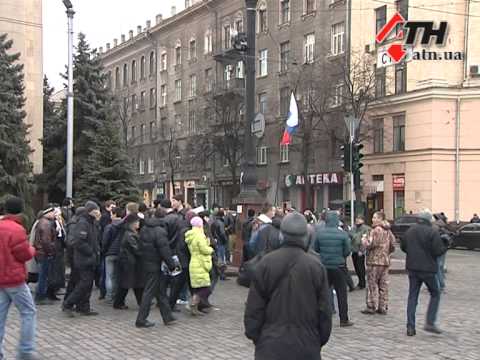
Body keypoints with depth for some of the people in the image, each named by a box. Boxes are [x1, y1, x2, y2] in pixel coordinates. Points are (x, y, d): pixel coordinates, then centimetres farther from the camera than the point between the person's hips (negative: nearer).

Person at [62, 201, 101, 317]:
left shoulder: (92, 224, 15)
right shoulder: (82, 224, -16)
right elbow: (78, 242, -25)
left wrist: (96, 251, 7)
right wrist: (91, 252, -18)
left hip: (90, 260, 10)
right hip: (83, 260, -10)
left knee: (88, 284, 12)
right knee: (85, 283, -10)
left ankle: (83, 307, 19)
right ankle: (68, 304, 0)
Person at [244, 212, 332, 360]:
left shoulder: (266, 263, -5)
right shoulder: (316, 265, -4)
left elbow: (253, 308, -2)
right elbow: (325, 310, 0)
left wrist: (254, 335, 10)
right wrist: (321, 339, 12)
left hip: (271, 347, 0)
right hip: (307, 347, 0)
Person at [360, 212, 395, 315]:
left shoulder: (376, 230, -14)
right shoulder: (388, 231, 12)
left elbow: (370, 244, -19)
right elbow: (392, 247, 15)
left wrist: (365, 238, -1)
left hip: (374, 261, -8)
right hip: (385, 261, 8)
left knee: (372, 285, -1)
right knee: (383, 285, 10)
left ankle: (371, 307, 0)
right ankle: (383, 307, 13)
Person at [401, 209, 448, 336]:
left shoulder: (410, 231, 6)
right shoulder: (433, 231, -12)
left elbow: (403, 246, 14)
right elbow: (438, 250, -15)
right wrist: (445, 246, 3)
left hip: (412, 268, 5)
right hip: (428, 268, -5)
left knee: (412, 296, 9)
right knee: (435, 294, 11)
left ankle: (410, 326, 5)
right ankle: (430, 323, 1)